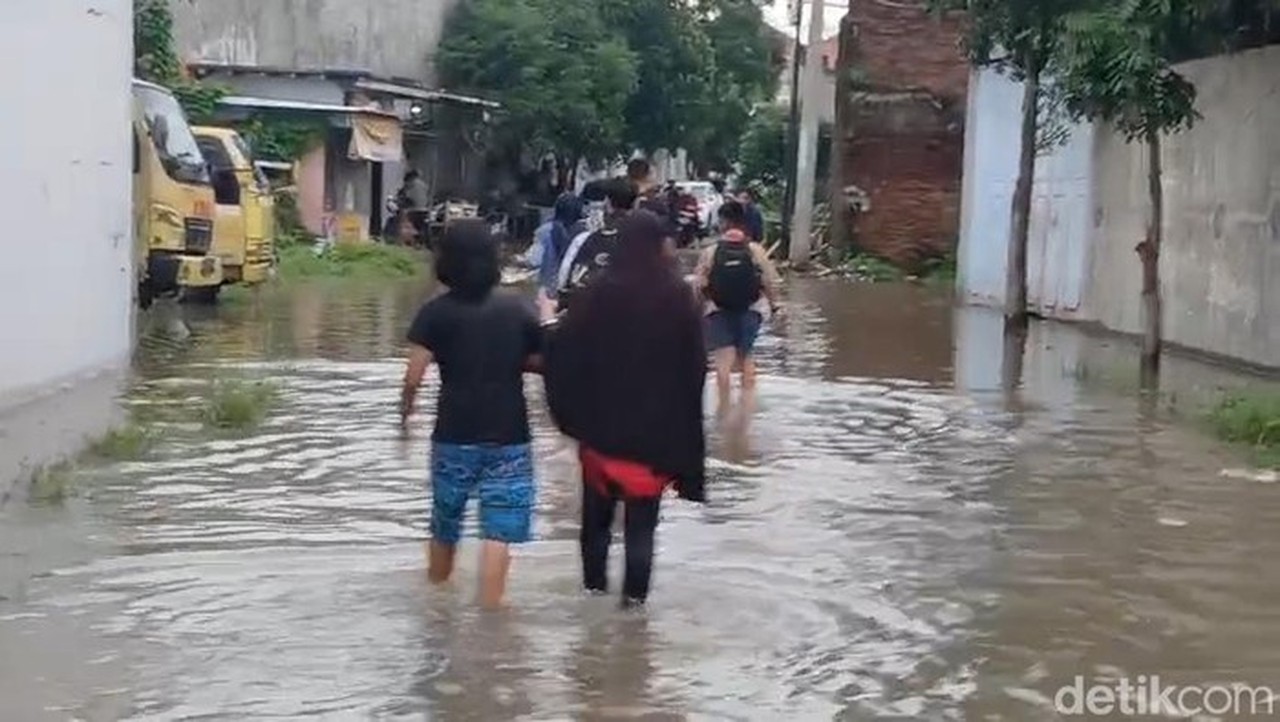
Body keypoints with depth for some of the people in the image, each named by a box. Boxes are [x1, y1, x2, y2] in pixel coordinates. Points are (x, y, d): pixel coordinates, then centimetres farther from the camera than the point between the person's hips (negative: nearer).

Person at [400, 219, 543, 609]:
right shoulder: (518, 309, 0)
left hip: (455, 435, 1)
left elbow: (413, 377, -10)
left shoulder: (436, 312, -5)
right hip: (509, 435, 0)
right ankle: (490, 607, -8)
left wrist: (405, 415, 7)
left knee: (445, 523, 19)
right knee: (499, 531, -2)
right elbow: (541, 362, 6)